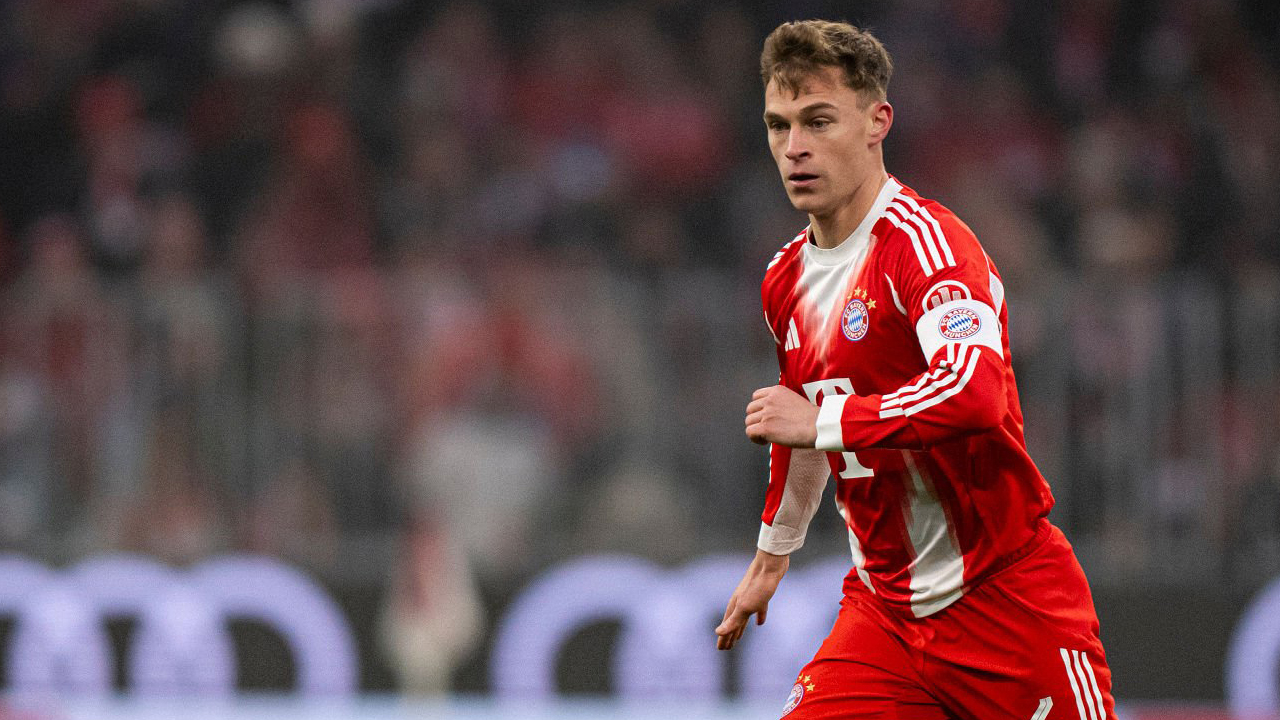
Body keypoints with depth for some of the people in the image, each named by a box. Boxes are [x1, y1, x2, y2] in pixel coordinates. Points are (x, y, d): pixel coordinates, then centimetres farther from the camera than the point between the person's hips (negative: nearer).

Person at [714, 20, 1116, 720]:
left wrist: (823, 420, -30)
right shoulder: (786, 279, 9)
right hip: (882, 605, 7)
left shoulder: (924, 240, -16)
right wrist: (773, 555, 37)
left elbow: (974, 394, -34)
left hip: (1009, 603, -6)